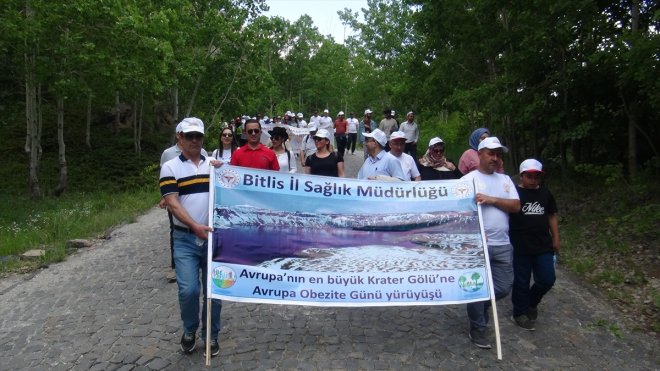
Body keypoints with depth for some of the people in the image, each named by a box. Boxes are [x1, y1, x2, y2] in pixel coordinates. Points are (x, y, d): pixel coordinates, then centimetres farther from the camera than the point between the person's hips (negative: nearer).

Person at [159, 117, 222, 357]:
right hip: (185, 239, -2)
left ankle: (211, 335, 26)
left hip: (213, 236, 2)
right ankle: (189, 331, 21)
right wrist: (195, 226, -21)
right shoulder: (170, 168, 1)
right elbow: (172, 203, -10)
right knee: (188, 289, -8)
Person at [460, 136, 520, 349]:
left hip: (502, 245, 5)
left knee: (503, 288, 10)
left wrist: (492, 199, -12)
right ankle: (477, 329, 20)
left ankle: (480, 306, 38)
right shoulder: (469, 179, -3)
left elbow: (516, 206, 3)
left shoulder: (505, 180, 13)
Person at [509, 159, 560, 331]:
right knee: (521, 281, 6)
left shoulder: (545, 193, 8)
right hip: (521, 247, -4)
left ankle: (532, 301, 33)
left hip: (543, 246, 4)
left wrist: (555, 239, 13)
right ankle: (520, 313, 23)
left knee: (547, 279, 5)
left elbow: (552, 216, 15)